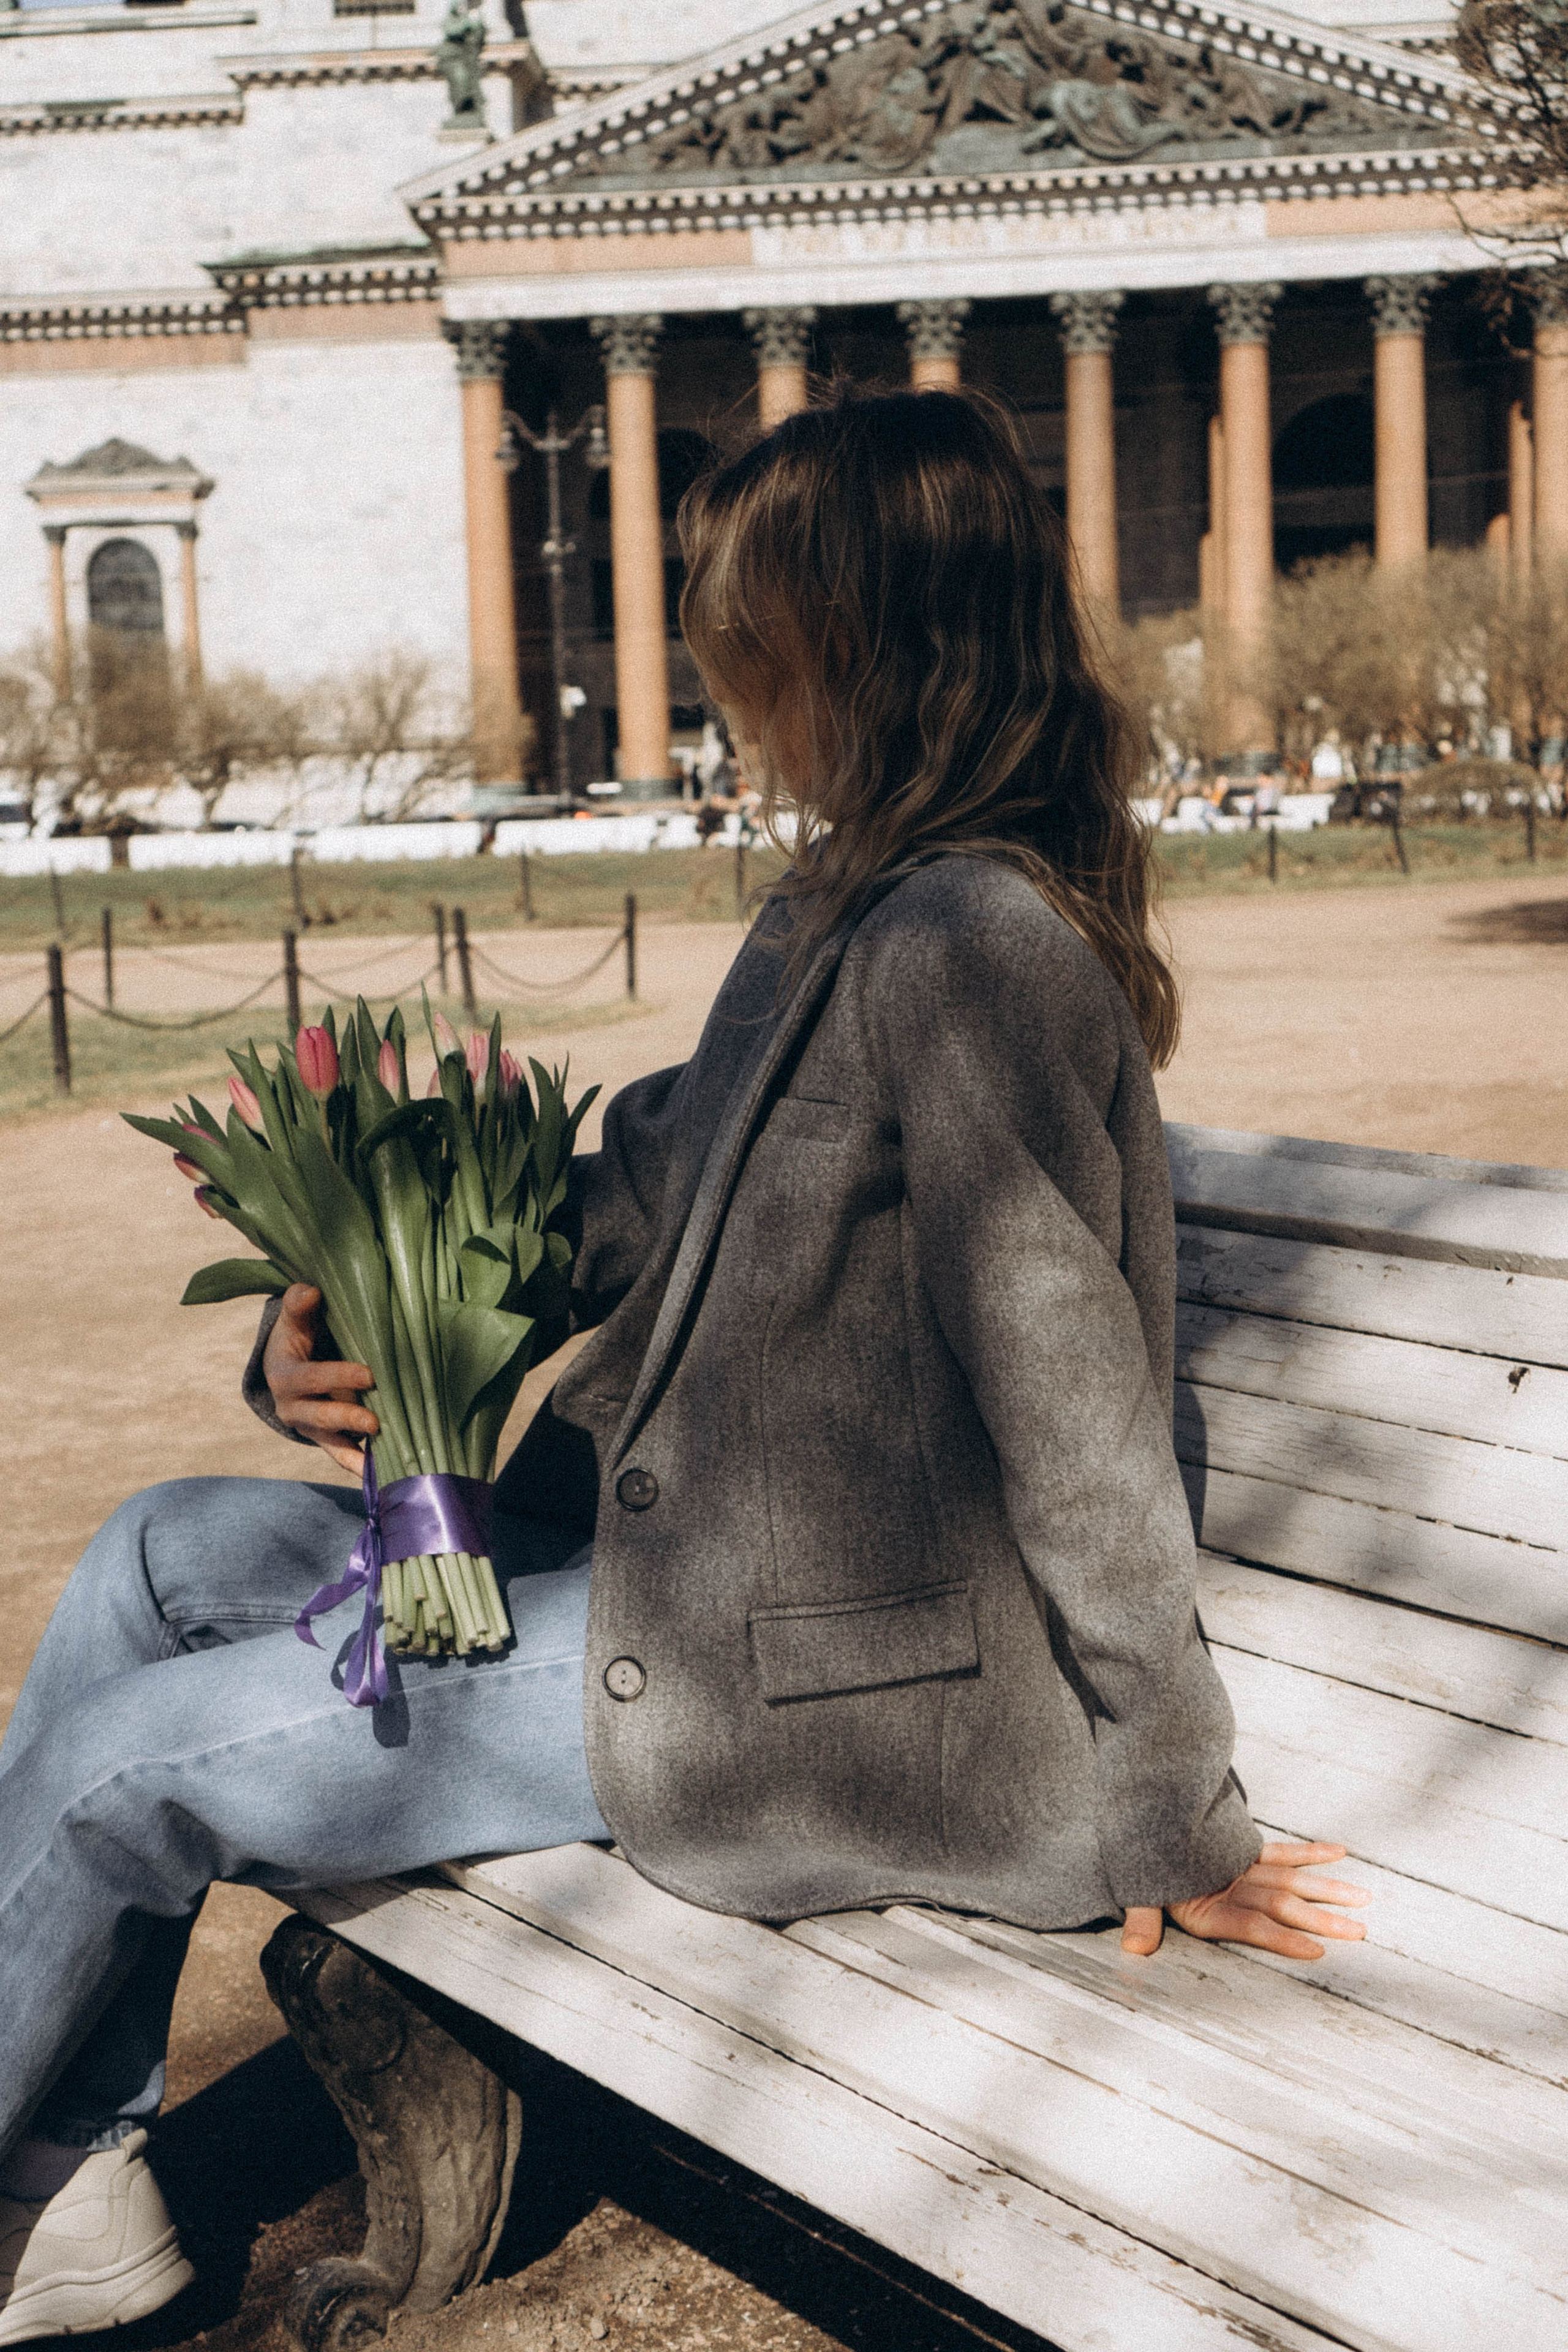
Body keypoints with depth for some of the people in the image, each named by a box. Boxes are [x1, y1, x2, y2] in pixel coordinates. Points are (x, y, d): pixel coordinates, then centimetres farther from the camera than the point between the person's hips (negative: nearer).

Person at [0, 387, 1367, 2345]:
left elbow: (1076, 1408, -24)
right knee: (161, 1556, 11)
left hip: (818, 1690, -10)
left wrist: (1172, 1824, -16)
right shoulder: (844, 907, 7)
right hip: (690, 1558, 10)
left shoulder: (968, 940, -25)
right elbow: (647, 1193, 10)